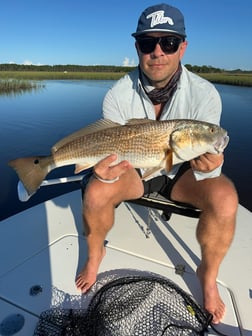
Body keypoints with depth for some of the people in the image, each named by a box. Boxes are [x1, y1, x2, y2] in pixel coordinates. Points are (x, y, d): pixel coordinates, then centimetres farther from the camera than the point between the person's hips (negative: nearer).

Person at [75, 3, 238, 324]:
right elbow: (109, 152, -15)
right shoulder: (118, 95, -18)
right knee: (95, 193, -25)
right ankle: (95, 254, 10)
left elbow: (207, 169, -18)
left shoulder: (204, 94, -19)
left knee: (224, 198, -27)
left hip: (180, 171, 0)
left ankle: (208, 274, 3)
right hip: (133, 169, 1)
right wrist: (106, 173, -38)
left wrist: (208, 167, -42)